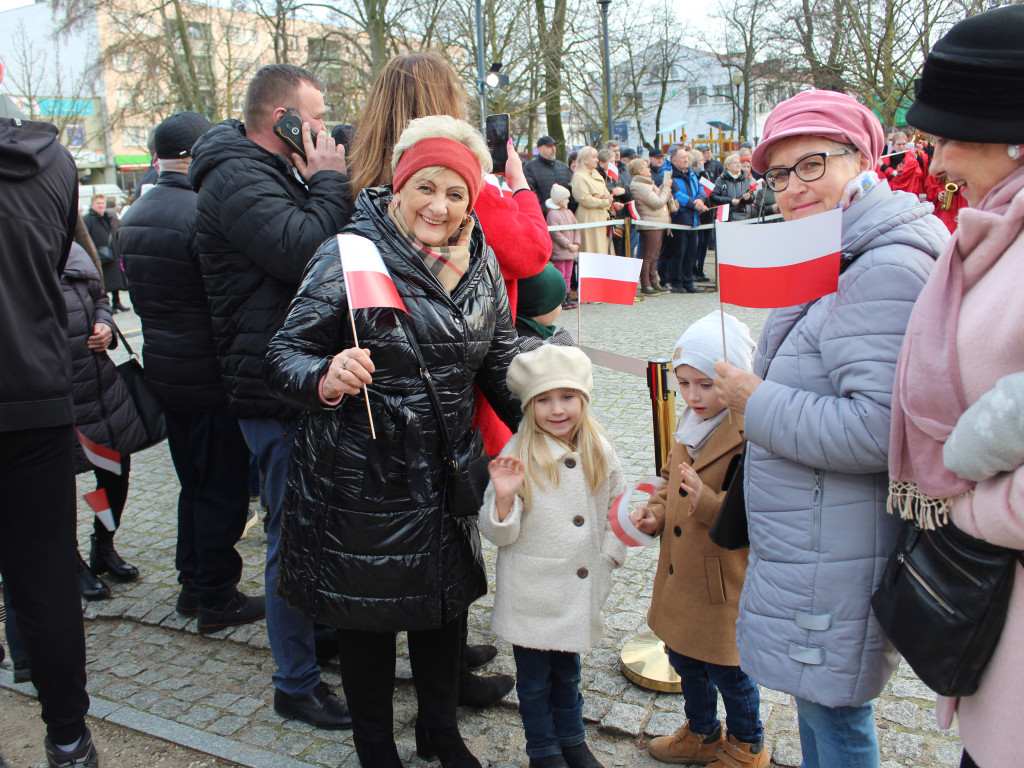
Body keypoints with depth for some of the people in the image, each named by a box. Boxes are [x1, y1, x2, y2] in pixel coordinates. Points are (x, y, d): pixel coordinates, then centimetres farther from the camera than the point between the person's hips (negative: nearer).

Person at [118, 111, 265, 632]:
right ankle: (217, 599, 15)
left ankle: (191, 584, 31)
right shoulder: (204, 213, -20)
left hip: (163, 369, 9)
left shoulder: (133, 217, 9)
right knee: (223, 490, 4)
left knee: (194, 484, 20)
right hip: (210, 373, -8)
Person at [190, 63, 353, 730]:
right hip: (278, 395, -10)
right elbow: (307, 252, -29)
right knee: (296, 534, 0)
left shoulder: (276, 174, 18)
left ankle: (319, 632, 40)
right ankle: (297, 684, 15)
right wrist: (331, 181, -15)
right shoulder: (238, 180, -15)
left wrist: (325, 183, 6)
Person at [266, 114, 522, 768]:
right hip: (360, 477, -5)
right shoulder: (348, 256, -13)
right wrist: (325, 380, -35)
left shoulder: (480, 265, 3)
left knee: (446, 603, 19)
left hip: (445, 474, 5)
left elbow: (502, 366, 11)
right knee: (367, 615, 11)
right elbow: (286, 354, -13)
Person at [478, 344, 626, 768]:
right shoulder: (517, 457, -16)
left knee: (568, 670, 23)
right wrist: (504, 498, -33)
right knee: (535, 678, 13)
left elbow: (617, 508, 11)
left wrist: (608, 553, 1)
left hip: (581, 588, 3)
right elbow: (498, 533, -15)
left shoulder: (599, 452, -4)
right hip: (531, 593, -3)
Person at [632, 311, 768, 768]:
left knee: (726, 668, 11)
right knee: (683, 656, 23)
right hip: (680, 574, 8)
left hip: (724, 581, -8)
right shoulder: (691, 427, 6)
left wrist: (707, 501, -40)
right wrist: (655, 514, 1)